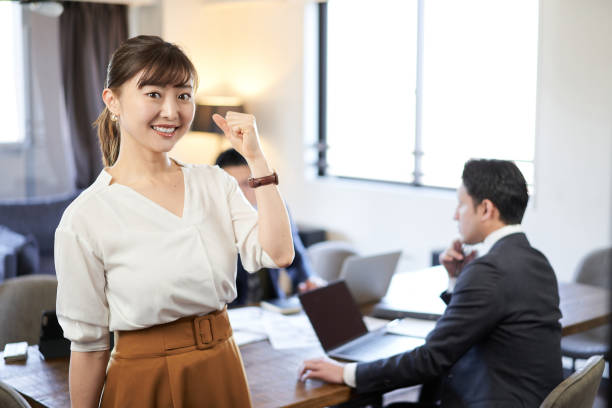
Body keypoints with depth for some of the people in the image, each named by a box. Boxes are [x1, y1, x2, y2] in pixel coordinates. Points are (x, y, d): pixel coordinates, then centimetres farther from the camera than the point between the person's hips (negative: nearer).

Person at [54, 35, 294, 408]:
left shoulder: (215, 183, 0)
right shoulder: (86, 218, -13)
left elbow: (278, 255, -12)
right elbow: (88, 343, -9)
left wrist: (256, 157, -13)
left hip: (224, 375, 5)